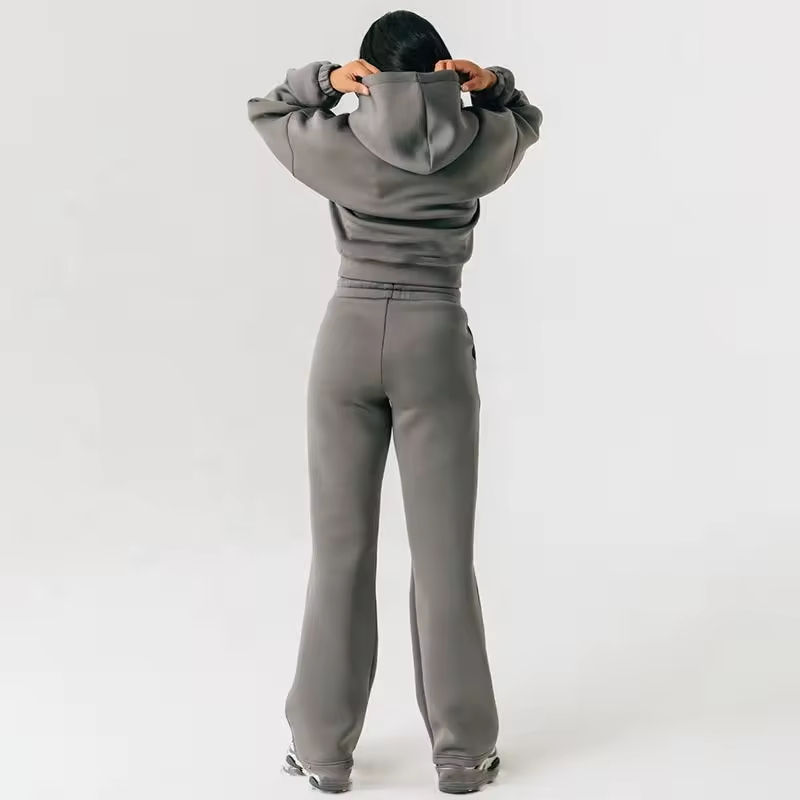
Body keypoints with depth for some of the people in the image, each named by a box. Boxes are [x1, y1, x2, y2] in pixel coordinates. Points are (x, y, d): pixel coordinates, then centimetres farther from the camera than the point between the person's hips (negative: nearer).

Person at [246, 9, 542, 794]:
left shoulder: (335, 143, -1)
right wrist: (489, 81, 3)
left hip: (348, 340, 0)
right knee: (444, 552, 5)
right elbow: (523, 118, 24)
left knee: (339, 549, 6)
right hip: (436, 345, 0)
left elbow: (265, 110, 19)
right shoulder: (479, 145, 1)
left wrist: (323, 79, 1)